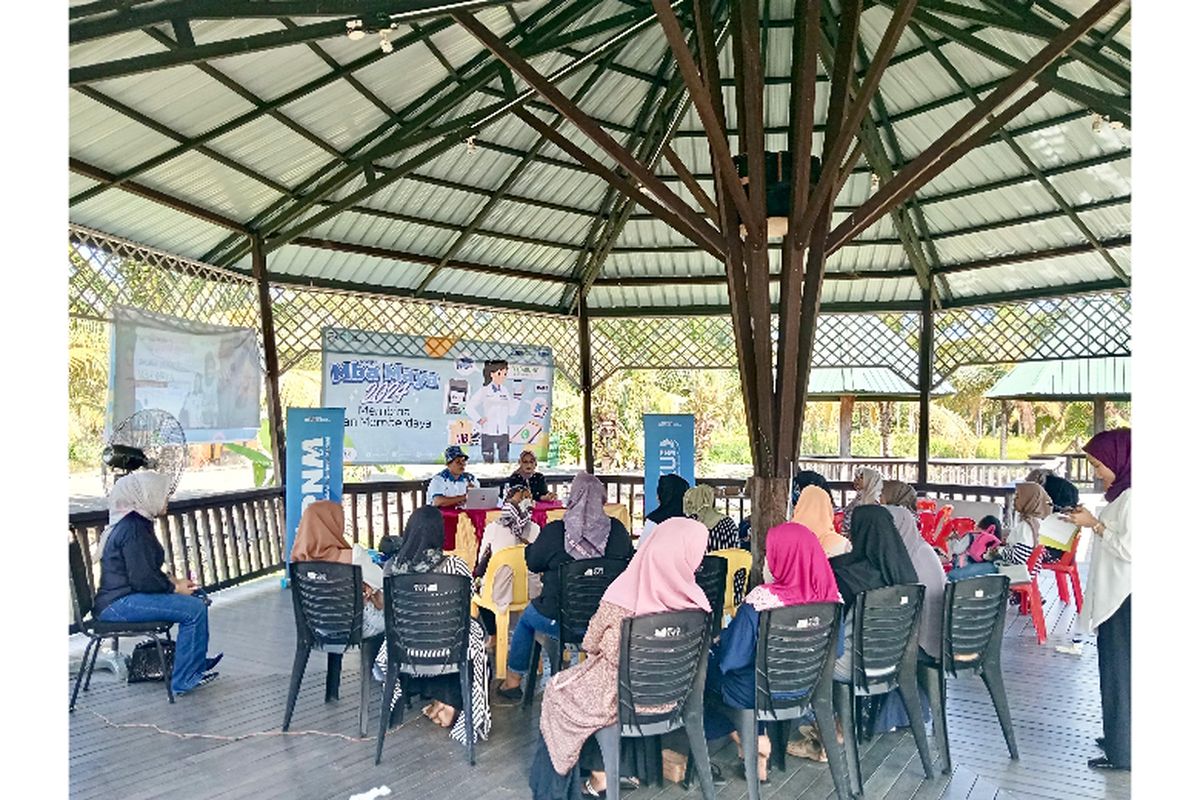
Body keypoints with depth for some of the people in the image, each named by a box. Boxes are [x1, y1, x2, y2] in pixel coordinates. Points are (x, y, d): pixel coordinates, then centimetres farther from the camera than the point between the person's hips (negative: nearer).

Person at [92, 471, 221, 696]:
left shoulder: (138, 522, 13)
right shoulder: (133, 528, -20)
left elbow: (148, 570, 21)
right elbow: (142, 579, -23)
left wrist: (172, 580, 7)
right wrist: (174, 587, -10)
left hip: (120, 597, 11)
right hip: (118, 604, -11)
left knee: (196, 600, 14)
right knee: (194, 609, -20)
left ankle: (197, 662, 22)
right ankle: (184, 680, -10)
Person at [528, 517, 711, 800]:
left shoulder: (622, 595, -27)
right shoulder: (694, 600, -19)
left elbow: (591, 645, -10)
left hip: (620, 695, -4)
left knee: (557, 690, 25)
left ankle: (600, 775, 35)